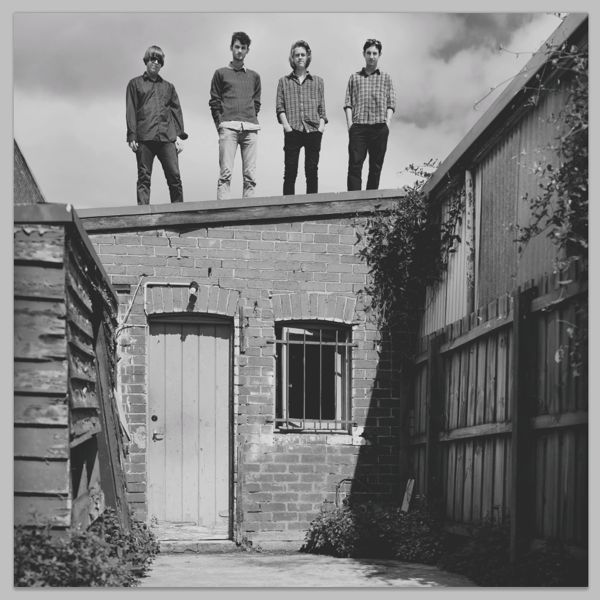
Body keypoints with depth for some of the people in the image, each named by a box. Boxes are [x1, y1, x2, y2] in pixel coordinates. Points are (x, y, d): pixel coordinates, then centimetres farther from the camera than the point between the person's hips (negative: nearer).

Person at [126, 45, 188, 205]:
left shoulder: (168, 87, 23)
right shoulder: (135, 84, 15)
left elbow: (176, 110, 17)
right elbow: (131, 111, 8)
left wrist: (179, 135, 4)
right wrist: (132, 136, -3)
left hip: (167, 138, 2)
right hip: (145, 138, -2)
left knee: (174, 176, -7)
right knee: (144, 178, -4)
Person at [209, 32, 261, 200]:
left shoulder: (254, 76, 22)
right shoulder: (221, 73, 14)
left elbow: (257, 103, 20)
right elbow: (214, 102, 9)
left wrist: (252, 121, 6)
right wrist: (220, 124, -1)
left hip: (250, 128, 3)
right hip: (228, 127, -3)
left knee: (250, 175, -4)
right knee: (226, 172, -13)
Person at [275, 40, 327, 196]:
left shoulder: (317, 81, 16)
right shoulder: (284, 81, 12)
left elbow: (322, 109, 12)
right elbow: (279, 108, 5)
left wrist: (321, 126, -2)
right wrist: (287, 126, -9)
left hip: (313, 131, 1)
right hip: (293, 131, -1)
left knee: (312, 171, 0)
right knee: (290, 172, -4)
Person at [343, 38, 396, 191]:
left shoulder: (386, 78, 17)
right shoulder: (354, 77, 17)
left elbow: (391, 104, 10)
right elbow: (348, 103, 10)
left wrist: (387, 123, -4)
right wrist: (350, 123, -3)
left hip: (379, 127, 1)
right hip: (358, 127, -1)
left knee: (376, 166, 0)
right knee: (355, 164, -11)